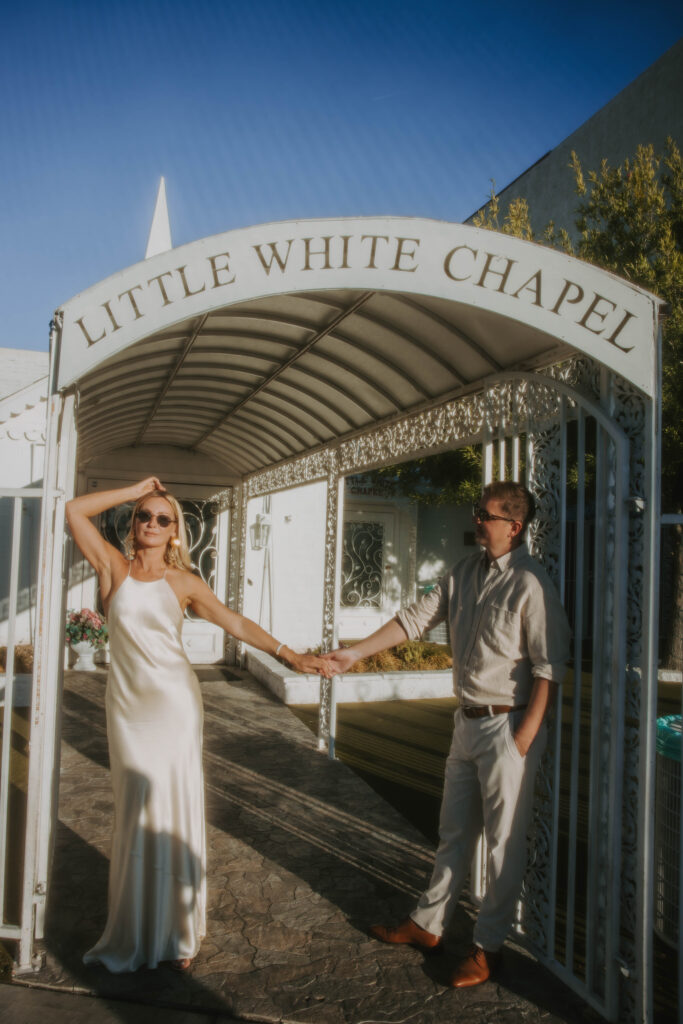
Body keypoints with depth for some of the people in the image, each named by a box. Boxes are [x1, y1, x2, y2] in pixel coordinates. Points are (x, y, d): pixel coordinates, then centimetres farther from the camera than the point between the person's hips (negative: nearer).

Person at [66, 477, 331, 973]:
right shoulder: (114, 568, 2)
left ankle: (178, 931, 19)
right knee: (136, 814, 6)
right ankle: (135, 931, 23)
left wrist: (290, 654, -4)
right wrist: (134, 490, -1)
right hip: (128, 706, 1)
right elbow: (75, 509, -4)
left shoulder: (184, 582, 2)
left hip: (174, 704, 0)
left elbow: (236, 622, 2)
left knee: (175, 809, 4)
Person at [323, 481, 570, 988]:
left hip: (507, 726, -7)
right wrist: (356, 652, 4)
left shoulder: (531, 585, -17)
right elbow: (416, 618, 8)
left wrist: (524, 738, -18)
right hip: (467, 720, 7)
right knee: (454, 832, 19)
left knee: (505, 840, 7)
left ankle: (488, 945, 24)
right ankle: (428, 923, 34)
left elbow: (548, 667, -17)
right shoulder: (465, 573, 6)